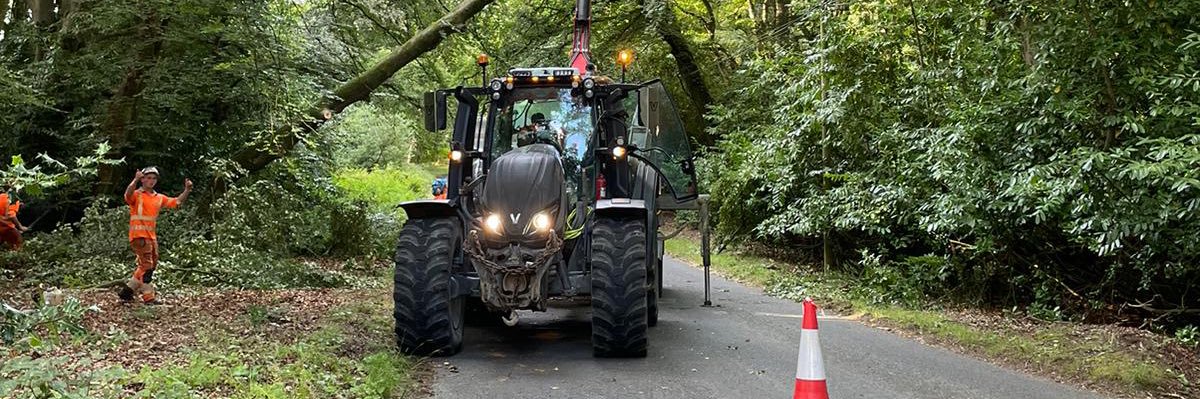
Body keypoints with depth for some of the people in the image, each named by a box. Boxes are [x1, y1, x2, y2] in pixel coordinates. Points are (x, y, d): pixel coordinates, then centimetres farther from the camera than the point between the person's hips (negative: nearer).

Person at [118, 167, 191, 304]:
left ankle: (127, 291, 22)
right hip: (139, 235, -8)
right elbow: (128, 194, -26)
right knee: (147, 266, -11)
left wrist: (187, 190, 0)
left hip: (151, 236, 8)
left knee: (151, 266, 12)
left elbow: (176, 202, 16)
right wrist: (135, 180, -43)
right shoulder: (136, 195, -3)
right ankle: (148, 297, -9)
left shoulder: (159, 198, 16)